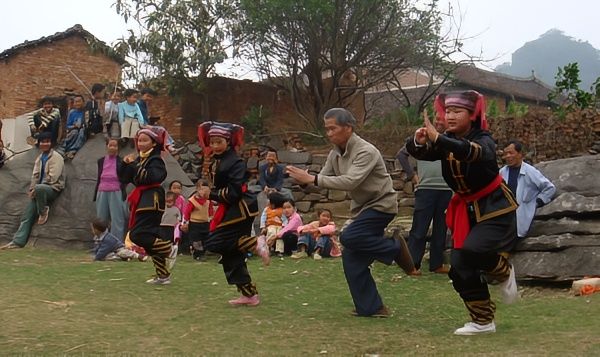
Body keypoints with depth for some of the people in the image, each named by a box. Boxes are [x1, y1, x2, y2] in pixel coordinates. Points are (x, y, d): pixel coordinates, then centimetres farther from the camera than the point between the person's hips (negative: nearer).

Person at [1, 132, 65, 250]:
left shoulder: (56, 157, -6)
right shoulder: (39, 158, 17)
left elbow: (52, 177, -14)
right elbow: (35, 175, 13)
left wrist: (35, 188, -13)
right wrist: (32, 189, -5)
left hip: (53, 189, -7)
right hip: (40, 190, 7)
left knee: (39, 188, -40)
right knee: (27, 215, -3)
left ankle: (43, 212, -15)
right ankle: (18, 241, -3)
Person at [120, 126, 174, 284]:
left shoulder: (155, 160, -8)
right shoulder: (138, 159, 17)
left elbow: (152, 176, -27)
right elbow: (123, 178, 15)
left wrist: (135, 165, -20)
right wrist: (125, 164, -1)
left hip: (151, 200, -9)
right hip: (142, 200, 9)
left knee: (138, 235, -20)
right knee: (150, 236, 9)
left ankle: (170, 249, -8)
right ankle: (163, 275, 15)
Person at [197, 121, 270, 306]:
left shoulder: (235, 162, -14)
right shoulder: (215, 163, 14)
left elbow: (234, 192, -21)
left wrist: (212, 194, -15)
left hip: (240, 210, -9)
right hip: (229, 210, 9)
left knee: (215, 243, -16)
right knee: (230, 255, 8)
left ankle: (256, 244, -10)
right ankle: (249, 294, 13)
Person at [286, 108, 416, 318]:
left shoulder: (366, 151, -23)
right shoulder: (336, 153, 2)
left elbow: (350, 182, -35)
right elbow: (323, 179, 3)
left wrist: (312, 179, -37)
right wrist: (304, 180, -20)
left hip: (381, 204, -8)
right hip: (362, 207, 8)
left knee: (349, 237, -27)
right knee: (352, 259, 0)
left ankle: (395, 249, -6)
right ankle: (370, 307, 9)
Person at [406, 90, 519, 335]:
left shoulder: (483, 140, -19)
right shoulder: (446, 140, -2)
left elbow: (472, 152, -43)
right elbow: (419, 153, -16)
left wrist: (437, 138, -56)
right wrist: (418, 141, -40)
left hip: (495, 208, -6)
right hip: (466, 209, 6)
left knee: (472, 252, -29)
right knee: (460, 266, 2)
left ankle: (503, 272, 5)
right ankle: (483, 321, 18)